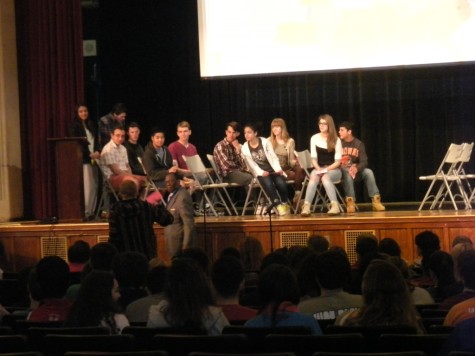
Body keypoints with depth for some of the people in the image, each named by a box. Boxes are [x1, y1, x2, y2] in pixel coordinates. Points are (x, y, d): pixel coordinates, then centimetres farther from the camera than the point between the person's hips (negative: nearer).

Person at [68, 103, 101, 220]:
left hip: (93, 159, 6)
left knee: (94, 186, 2)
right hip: (83, 159, -6)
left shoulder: (91, 124, 17)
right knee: (86, 187, -11)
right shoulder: (74, 126, -1)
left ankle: (92, 211, 7)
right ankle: (85, 212, -9)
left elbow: (96, 140, 16)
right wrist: (89, 154, -13)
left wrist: (97, 151, -2)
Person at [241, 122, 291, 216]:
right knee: (268, 183, -36)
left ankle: (285, 204, -5)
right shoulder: (244, 148, 1)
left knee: (281, 183, -30)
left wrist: (278, 169, -17)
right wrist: (262, 173, -18)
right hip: (261, 173, -1)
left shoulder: (265, 142, 1)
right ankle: (278, 205, -31)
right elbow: (252, 165, -1)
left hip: (273, 170, 1)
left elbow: (274, 157, -1)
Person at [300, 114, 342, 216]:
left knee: (325, 177, -37)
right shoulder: (314, 138, 6)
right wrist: (318, 169, -13)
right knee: (313, 177, -33)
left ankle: (335, 205, -45)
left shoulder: (336, 140, -1)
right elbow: (313, 158, 6)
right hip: (319, 168, 2)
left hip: (333, 170, -2)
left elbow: (338, 161, -3)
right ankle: (306, 206, -47)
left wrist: (327, 169, -18)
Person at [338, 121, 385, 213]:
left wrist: (356, 168, -28)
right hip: (341, 170, -2)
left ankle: (375, 200, -28)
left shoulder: (359, 144, 1)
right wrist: (341, 165, -25)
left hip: (356, 170, 2)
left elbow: (364, 162, -6)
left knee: (368, 172, -27)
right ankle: (350, 201, -44)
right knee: (347, 172, -37)